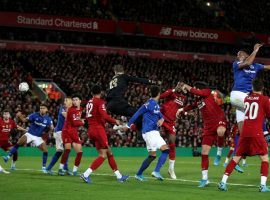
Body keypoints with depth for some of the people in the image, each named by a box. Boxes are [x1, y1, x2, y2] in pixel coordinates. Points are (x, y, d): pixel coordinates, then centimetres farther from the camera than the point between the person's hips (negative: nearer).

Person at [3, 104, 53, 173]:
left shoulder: (48, 119, -2)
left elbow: (51, 129, 1)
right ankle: (8, 156, -22)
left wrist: (50, 128, -23)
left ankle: (44, 167, 5)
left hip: (38, 137, 2)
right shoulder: (34, 115, -6)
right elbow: (24, 120, -10)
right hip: (29, 134, -2)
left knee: (45, 150, -10)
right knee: (19, 143, -24)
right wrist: (20, 116, -29)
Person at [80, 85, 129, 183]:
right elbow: (104, 116, -20)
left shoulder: (89, 103, 15)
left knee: (109, 153, 12)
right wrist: (115, 121, -5)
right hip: (98, 129, -8)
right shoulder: (100, 102, -8)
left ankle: (119, 176, 16)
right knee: (103, 155, -5)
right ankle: (86, 174, -15)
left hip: (91, 130, 8)